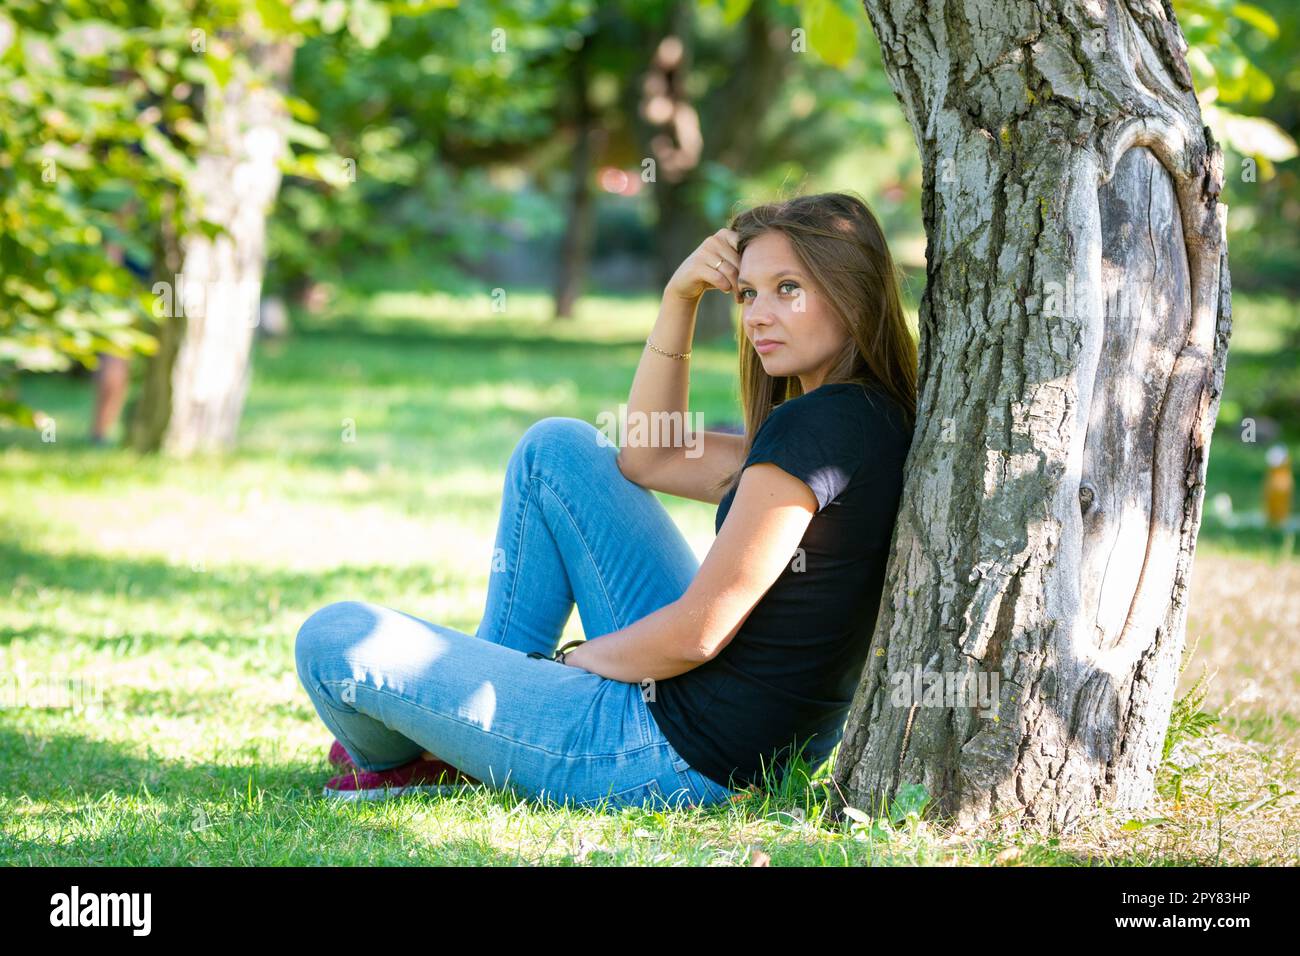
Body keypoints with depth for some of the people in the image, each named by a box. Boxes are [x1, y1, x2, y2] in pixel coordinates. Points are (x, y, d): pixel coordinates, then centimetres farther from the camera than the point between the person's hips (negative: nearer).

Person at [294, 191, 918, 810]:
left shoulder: (817, 427, -23)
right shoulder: (876, 415, 6)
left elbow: (697, 634, -22)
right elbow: (649, 459, 16)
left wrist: (571, 660, -3)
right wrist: (679, 299, 5)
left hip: (676, 757, -10)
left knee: (334, 639, -4)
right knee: (558, 448, 17)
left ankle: (402, 760, 31)